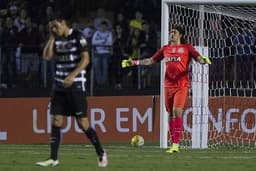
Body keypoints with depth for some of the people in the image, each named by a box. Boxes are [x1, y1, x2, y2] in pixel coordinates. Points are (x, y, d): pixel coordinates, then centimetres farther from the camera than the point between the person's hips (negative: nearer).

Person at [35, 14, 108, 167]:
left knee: (83, 123, -6)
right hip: (60, 85, 6)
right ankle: (53, 159, 2)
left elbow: (85, 59, -15)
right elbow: (47, 56, 2)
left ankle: (101, 153, 10)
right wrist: (52, 36, -2)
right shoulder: (57, 39, 11)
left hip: (76, 85, -6)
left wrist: (72, 76, -23)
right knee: (56, 121, -1)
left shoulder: (78, 37, -8)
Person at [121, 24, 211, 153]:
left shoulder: (187, 48, 4)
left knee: (177, 111, -16)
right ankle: (173, 144, 11)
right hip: (168, 85, 5)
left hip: (182, 85, -5)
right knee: (170, 114, 5)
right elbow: (151, 60, 21)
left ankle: (176, 144, -16)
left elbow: (198, 58, -5)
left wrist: (204, 60, -29)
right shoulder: (165, 49, 16)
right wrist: (134, 62, 16)